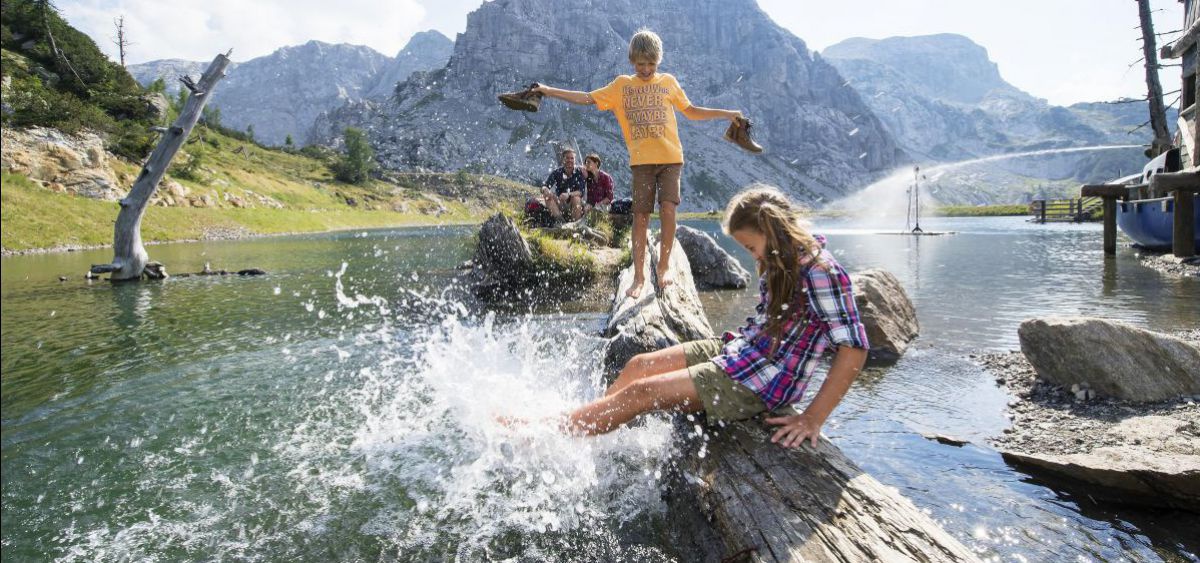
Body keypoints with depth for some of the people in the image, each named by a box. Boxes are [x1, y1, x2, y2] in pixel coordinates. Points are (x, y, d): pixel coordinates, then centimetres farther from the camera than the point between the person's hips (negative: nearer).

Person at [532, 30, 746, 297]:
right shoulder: (622, 85, 10)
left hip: (670, 157, 0)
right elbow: (587, 98, 7)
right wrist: (548, 90, 1)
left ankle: (664, 266, 3)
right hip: (641, 160, 0)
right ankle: (639, 276, 4)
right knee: (641, 215, -2)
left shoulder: (668, 81, 13)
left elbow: (690, 110, 20)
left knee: (668, 208, -14)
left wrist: (726, 114, 15)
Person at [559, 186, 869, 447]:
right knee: (639, 365, 5)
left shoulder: (819, 271, -21)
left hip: (767, 380, -9)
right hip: (739, 347, 9)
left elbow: (854, 347, -24)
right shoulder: (782, 260, 6)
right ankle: (576, 427, 16)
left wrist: (813, 418, -25)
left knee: (640, 391, -13)